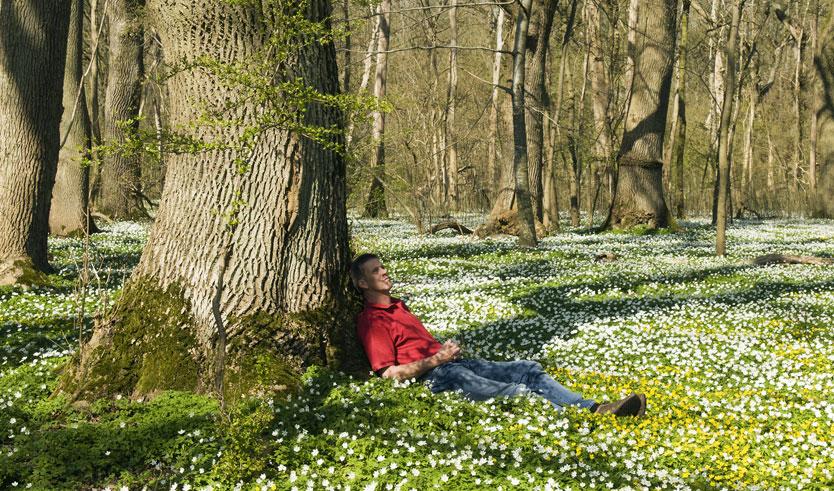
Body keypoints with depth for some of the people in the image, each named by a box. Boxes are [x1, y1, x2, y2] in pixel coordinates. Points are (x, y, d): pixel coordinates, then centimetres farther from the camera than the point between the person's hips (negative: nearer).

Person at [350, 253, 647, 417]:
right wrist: (436, 359, -12)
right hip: (434, 377, -9)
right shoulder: (370, 321, -5)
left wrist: (447, 349, 11)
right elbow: (390, 373, -14)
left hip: (455, 363, 10)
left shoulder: (397, 306, 26)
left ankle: (593, 409, -22)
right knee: (516, 393, -30)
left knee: (528, 370, -8)